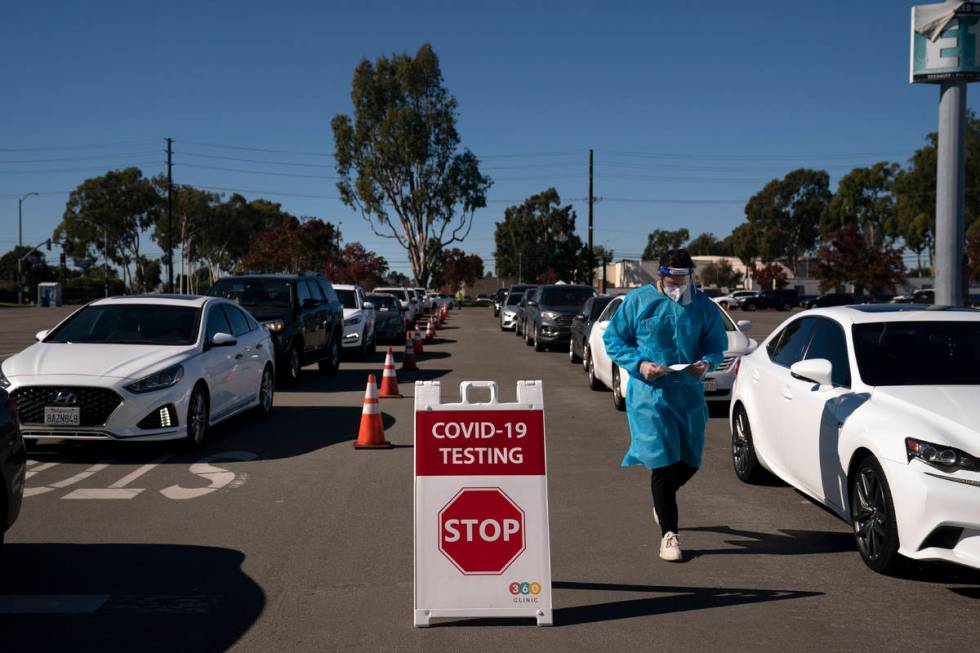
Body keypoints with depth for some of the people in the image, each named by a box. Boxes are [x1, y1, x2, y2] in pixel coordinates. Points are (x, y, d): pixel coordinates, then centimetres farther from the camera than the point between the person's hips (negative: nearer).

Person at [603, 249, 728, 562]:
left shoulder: (703, 306, 4)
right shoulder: (638, 301, -3)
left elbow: (717, 344, 12)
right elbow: (613, 339, 1)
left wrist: (707, 362, -11)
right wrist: (640, 364, -14)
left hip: (690, 393, 4)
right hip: (650, 394, -4)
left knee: (690, 461, 12)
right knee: (663, 462, -8)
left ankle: (662, 499, 44)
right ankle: (669, 534, 3)